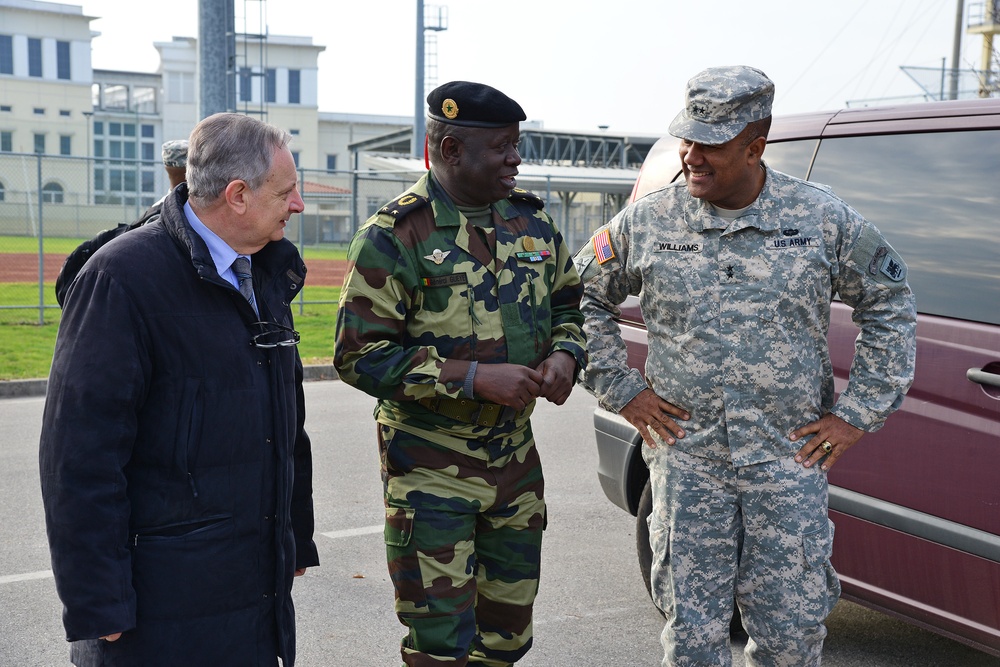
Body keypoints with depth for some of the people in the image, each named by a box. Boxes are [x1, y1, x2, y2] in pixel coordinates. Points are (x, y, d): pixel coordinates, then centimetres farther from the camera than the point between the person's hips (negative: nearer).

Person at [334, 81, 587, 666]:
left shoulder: (531, 219, 6)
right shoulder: (394, 237, -13)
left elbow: (570, 301, 18)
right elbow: (360, 355, -17)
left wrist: (566, 354, -5)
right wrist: (474, 377, -23)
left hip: (516, 457, 6)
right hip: (431, 469, -6)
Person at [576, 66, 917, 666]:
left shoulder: (823, 220, -1)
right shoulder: (646, 223, 0)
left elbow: (890, 303, 9)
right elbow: (585, 300, 13)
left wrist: (859, 413, 4)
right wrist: (621, 391, 5)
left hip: (790, 460, 0)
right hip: (686, 458, 1)